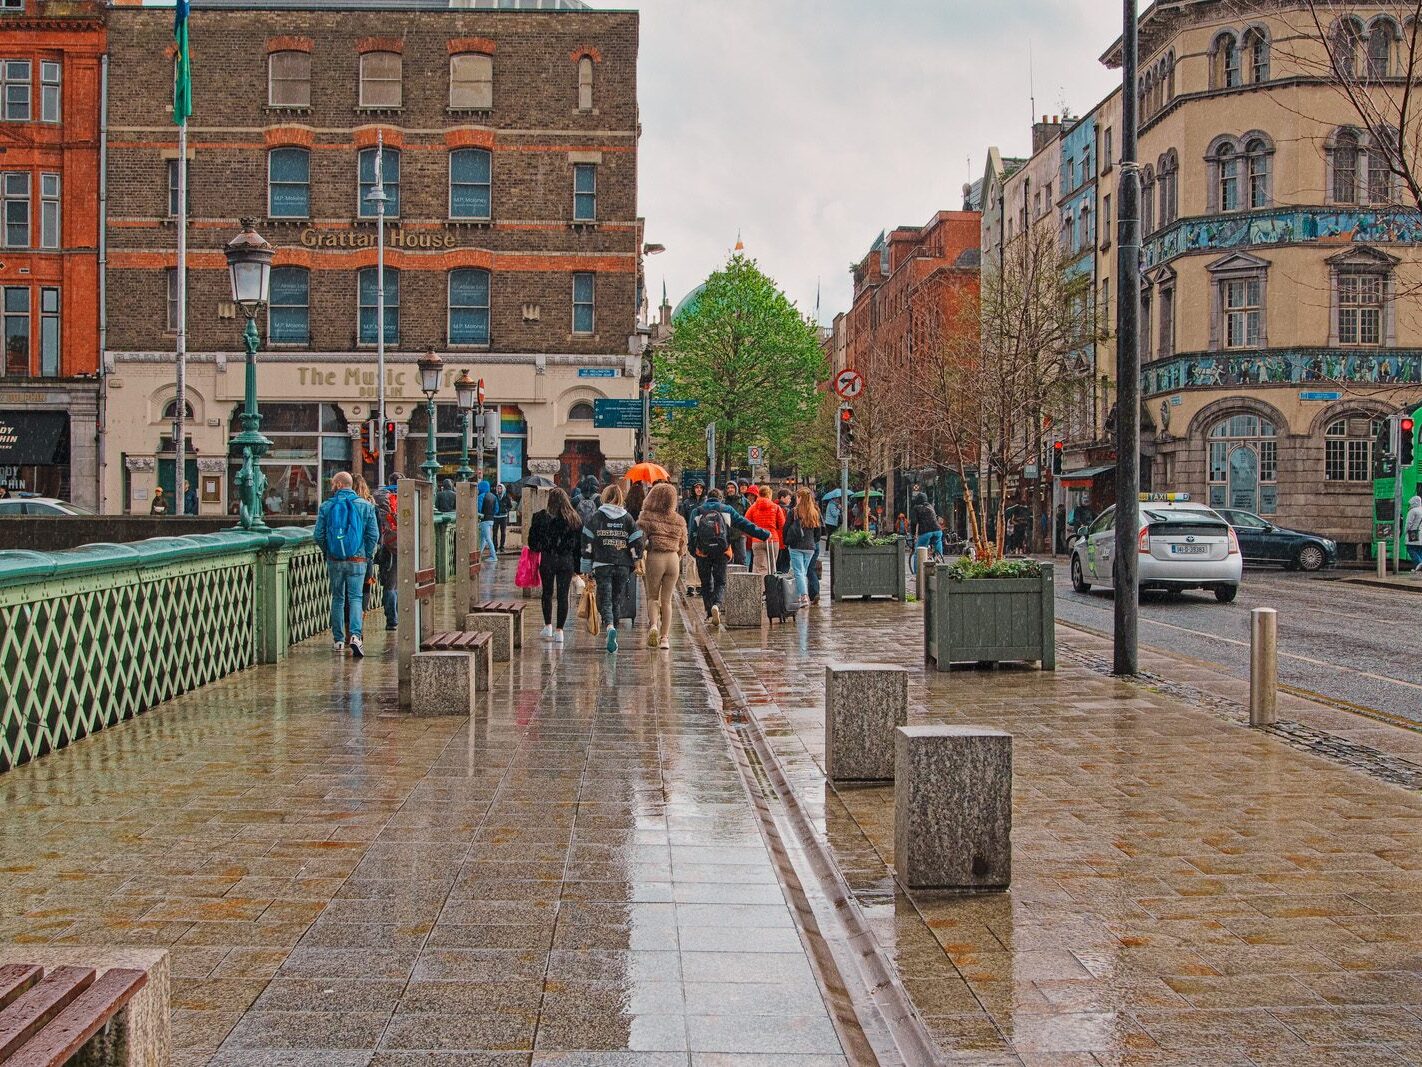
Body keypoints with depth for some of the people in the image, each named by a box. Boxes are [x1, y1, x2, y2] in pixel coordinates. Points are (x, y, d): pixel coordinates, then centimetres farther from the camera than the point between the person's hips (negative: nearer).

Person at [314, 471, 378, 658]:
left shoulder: (326, 507, -2)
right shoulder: (365, 506, -1)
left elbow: (319, 535, -2)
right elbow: (373, 535, -4)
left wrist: (327, 553, 14)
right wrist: (367, 556, 9)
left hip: (334, 560, 1)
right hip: (358, 560, -1)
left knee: (337, 598, 13)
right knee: (356, 598, 1)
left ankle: (338, 640, 17)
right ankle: (355, 635, -20)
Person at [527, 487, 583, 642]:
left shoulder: (542, 517, -7)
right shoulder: (575, 518, 0)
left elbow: (532, 539, -4)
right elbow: (579, 544, 3)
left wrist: (536, 549, 16)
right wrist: (577, 567, 8)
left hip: (547, 559, -1)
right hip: (567, 561, 1)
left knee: (547, 592, 14)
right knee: (563, 595, 4)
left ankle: (548, 626, 14)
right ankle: (559, 630, 4)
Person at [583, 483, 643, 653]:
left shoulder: (597, 516, 1)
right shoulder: (627, 518, 5)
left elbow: (587, 541, 0)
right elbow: (638, 542, 1)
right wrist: (633, 562, 13)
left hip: (602, 565, -2)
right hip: (623, 567, 2)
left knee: (605, 601, -4)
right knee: (616, 602, 14)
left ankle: (610, 627, -32)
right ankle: (612, 638, 17)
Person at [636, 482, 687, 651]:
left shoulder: (647, 517, -4)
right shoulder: (679, 521, 7)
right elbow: (683, 546, 12)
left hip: (654, 557, -2)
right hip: (673, 560, 2)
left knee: (652, 597, 13)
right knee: (666, 600, 9)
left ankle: (653, 625, -12)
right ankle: (665, 636, 6)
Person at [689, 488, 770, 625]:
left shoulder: (697, 512, 10)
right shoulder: (727, 510, 9)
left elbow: (692, 534, 4)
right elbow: (744, 524, 6)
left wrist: (693, 552, 9)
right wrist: (764, 535, 9)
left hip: (703, 552, 1)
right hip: (721, 552, -1)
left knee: (706, 583, 13)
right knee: (720, 582, 4)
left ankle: (709, 613, 9)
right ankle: (716, 604, -23)